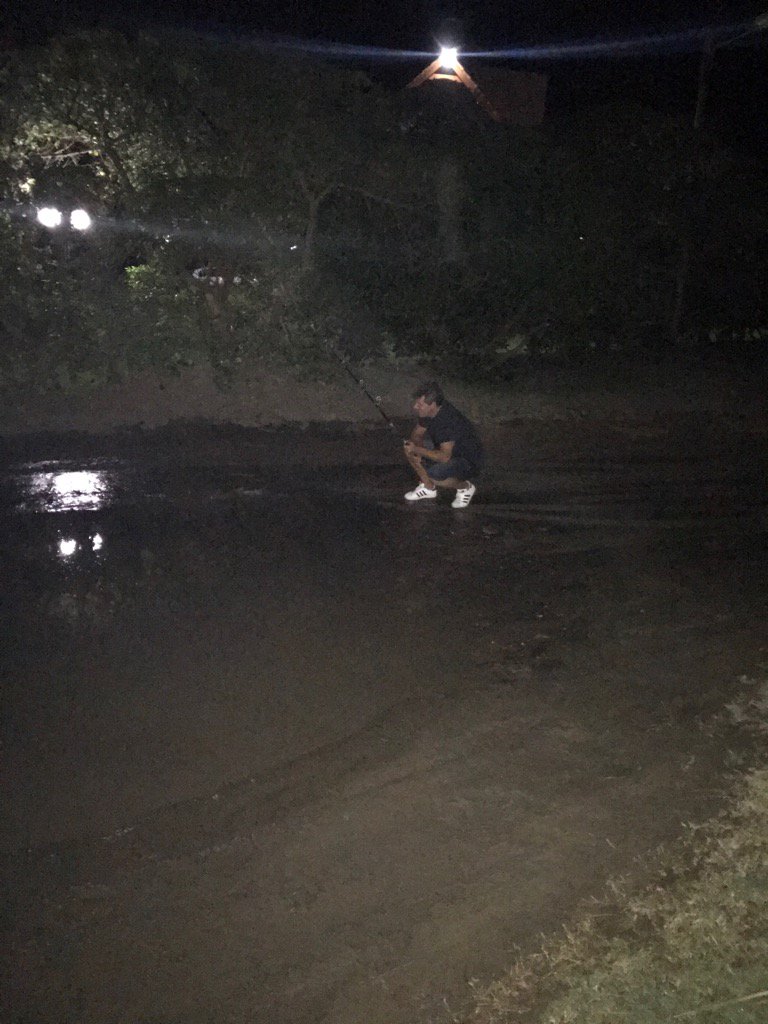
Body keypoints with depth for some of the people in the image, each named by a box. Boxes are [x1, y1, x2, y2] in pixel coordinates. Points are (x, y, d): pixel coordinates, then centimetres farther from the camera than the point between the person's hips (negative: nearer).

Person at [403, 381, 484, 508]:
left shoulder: (449, 420, -34)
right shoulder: (428, 411, -9)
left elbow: (444, 456, -37)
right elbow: (416, 434, 4)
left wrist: (417, 449, -35)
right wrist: (415, 448, -18)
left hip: (469, 462, -8)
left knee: (433, 475, -33)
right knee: (409, 449, -7)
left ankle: (465, 487, -2)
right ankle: (428, 488, 11)